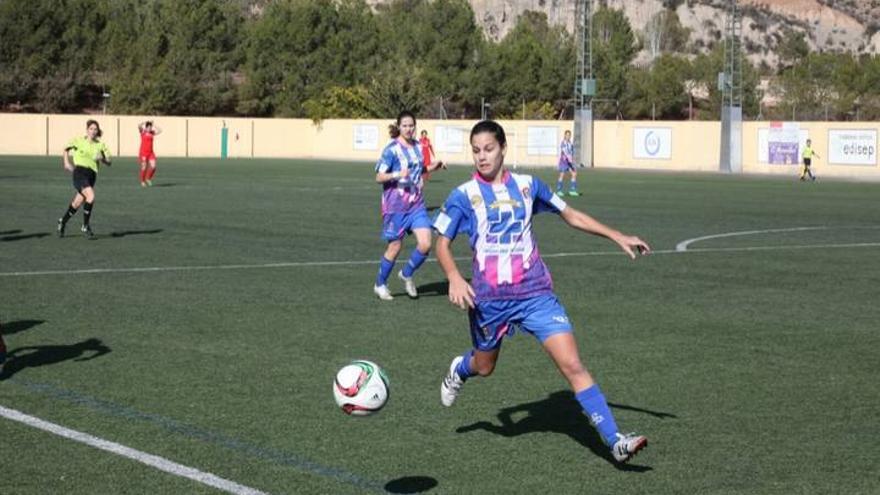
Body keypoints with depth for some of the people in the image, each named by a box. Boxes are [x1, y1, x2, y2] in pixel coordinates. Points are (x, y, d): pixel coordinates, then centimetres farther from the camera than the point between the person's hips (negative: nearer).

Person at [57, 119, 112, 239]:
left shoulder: (100, 145, 8)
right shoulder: (79, 140, 2)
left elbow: (108, 162, 8)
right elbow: (66, 149, 19)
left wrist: (102, 159, -13)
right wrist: (67, 163, 8)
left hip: (92, 174, 4)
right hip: (80, 172, -4)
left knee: (77, 203, 8)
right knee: (91, 196, -25)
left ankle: (63, 221, 35)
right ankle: (85, 227, -11)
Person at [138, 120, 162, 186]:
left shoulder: (152, 133, 8)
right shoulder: (142, 132, -3)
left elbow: (160, 131, 6)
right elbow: (139, 126, -20)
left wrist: (153, 126, 4)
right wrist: (146, 122, -9)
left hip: (151, 153, 4)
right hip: (143, 152, -4)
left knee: (153, 166, -9)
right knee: (144, 167, -3)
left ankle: (148, 178, 14)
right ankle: (143, 181, 11)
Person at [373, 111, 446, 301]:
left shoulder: (417, 146, 6)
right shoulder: (392, 149, -12)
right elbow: (379, 177, -13)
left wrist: (431, 167, 4)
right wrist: (398, 174, -30)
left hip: (416, 203, 5)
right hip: (396, 205, -5)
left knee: (425, 244, -6)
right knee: (395, 246, 2)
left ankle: (406, 274, 20)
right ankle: (380, 285, 23)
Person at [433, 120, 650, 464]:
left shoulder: (527, 186, 5)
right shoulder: (463, 196, -2)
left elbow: (571, 215, 16)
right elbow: (442, 244, 3)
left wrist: (618, 237, 11)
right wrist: (454, 278, -16)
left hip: (535, 293, 1)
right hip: (489, 299, -1)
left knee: (572, 364, -10)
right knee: (484, 367, 17)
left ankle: (614, 441, -11)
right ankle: (459, 370, 56)